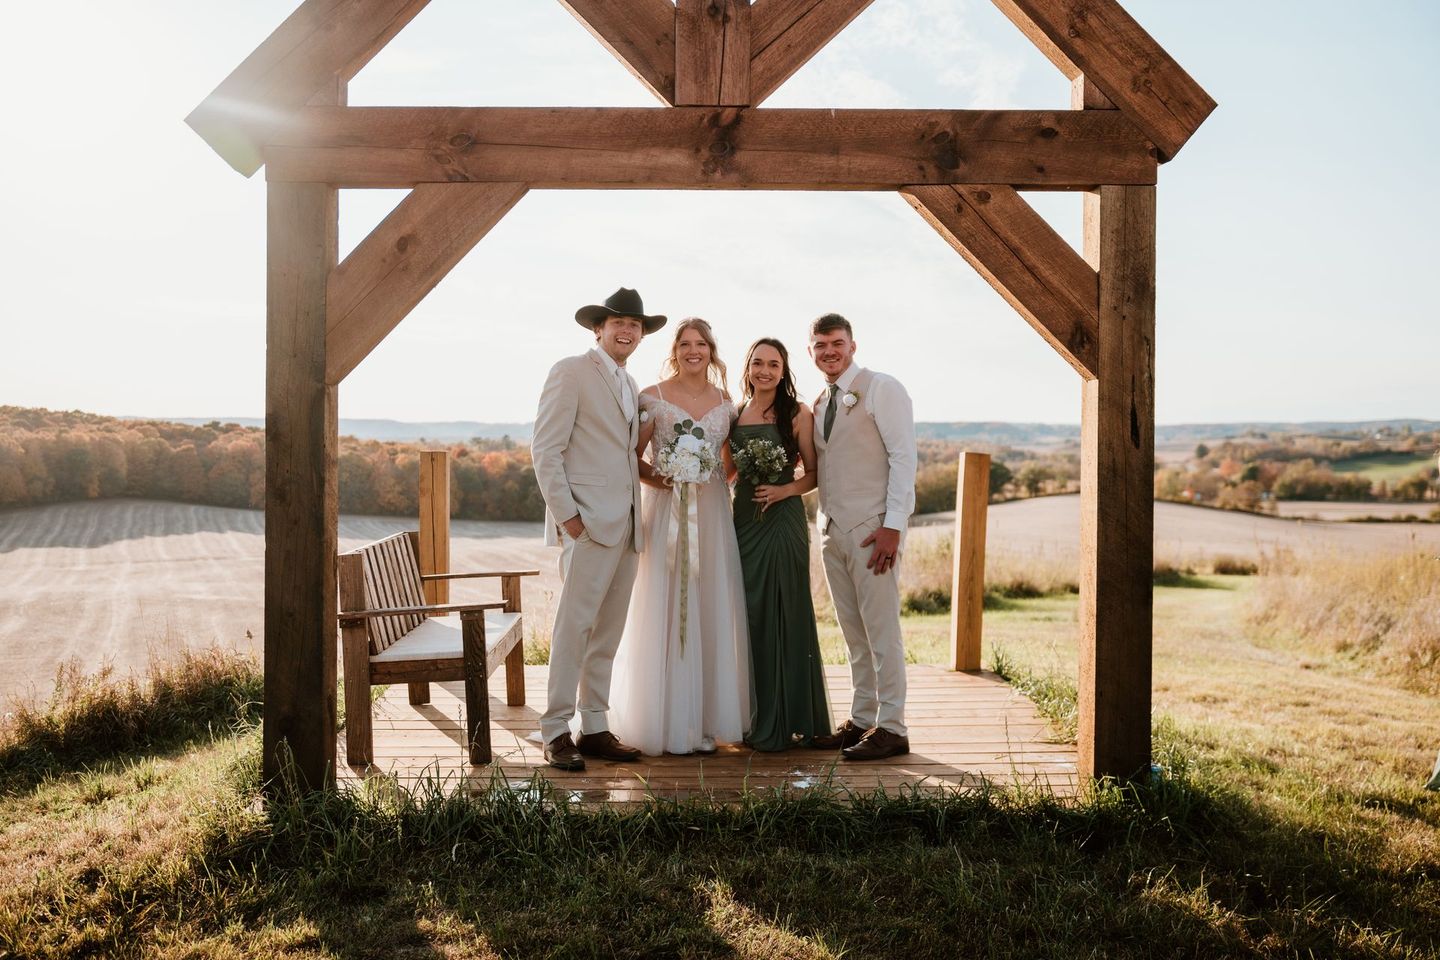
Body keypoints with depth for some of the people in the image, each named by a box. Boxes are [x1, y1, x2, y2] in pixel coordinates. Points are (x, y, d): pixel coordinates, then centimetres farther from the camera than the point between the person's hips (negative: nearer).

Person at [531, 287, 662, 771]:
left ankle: (595, 729, 15)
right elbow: (545, 449, -9)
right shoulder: (571, 372, -3)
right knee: (573, 627, -8)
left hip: (626, 526, 8)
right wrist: (565, 514, -15)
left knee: (607, 634, 9)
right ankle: (556, 733, 0)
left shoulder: (629, 385, 21)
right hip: (588, 522, -7)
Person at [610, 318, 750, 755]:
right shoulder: (653, 397, -2)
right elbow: (631, 457, -2)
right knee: (666, 616, -2)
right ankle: (669, 723, 7)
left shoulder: (725, 401, 10)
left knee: (711, 613, 6)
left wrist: (718, 484, 4)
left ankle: (706, 719, 16)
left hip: (712, 517, 4)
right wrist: (657, 478, -17)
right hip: (667, 513, -4)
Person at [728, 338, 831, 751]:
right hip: (744, 522, 4)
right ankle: (756, 720, 17)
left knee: (785, 615, -1)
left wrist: (785, 490, -16)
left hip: (783, 522, -4)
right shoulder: (734, 415, 10)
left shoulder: (797, 414, -1)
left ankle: (787, 720, 9)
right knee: (749, 616, 6)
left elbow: (814, 473, 0)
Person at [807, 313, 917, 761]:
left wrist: (893, 526, -17)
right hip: (832, 527, 7)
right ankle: (862, 720, 19)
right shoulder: (819, 404, 17)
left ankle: (891, 728, 4)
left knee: (881, 628, -4)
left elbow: (903, 457, -11)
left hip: (872, 527, -7)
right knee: (853, 632, 11)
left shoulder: (881, 388, -4)